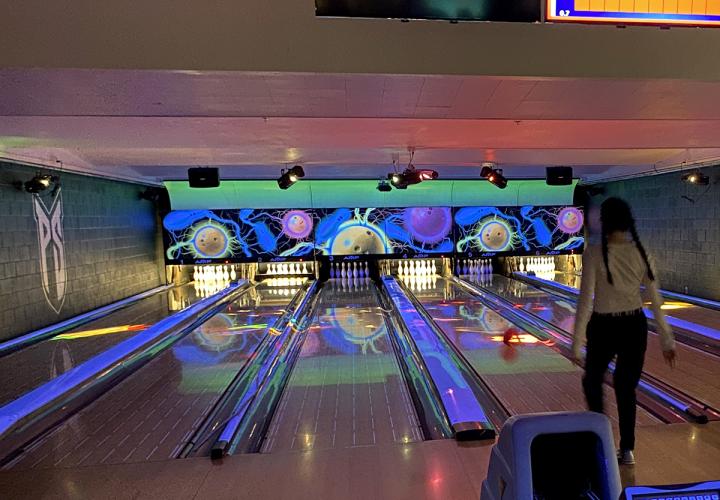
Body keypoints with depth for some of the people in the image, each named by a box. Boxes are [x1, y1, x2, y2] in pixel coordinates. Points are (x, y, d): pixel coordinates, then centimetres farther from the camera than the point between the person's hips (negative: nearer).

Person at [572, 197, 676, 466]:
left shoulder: (594, 253, -16)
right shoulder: (641, 253, -3)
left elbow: (586, 300, -18)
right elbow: (655, 300, 1)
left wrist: (577, 341, -12)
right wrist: (666, 339, 9)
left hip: (604, 328, -4)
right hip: (635, 327, 4)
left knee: (592, 381, 21)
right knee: (626, 388, 18)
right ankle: (627, 449, 25)